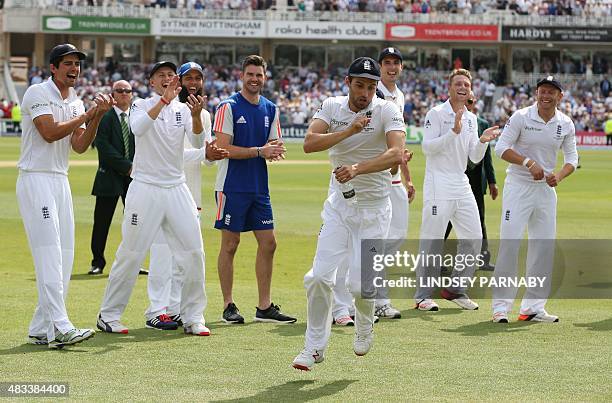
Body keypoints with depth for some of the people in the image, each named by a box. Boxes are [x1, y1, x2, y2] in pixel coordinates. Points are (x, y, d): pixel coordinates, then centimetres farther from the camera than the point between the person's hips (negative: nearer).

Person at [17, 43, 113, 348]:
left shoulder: (76, 103, 15)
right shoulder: (37, 93, -7)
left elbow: (79, 146, 5)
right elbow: (49, 133, -19)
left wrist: (97, 118, -9)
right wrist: (88, 115, -12)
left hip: (61, 182, 8)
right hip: (35, 181, -8)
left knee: (65, 258, 5)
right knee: (50, 254, -16)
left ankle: (41, 330, 9)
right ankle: (60, 328, -22)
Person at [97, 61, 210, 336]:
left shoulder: (183, 109, 7)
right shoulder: (141, 106, -1)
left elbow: (198, 138, -11)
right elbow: (138, 128, -24)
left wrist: (196, 115, -31)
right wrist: (164, 99, -31)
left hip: (177, 188, 4)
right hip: (145, 189, -4)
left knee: (194, 252, -1)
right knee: (131, 254, -2)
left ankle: (193, 318, 9)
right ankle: (108, 315, 9)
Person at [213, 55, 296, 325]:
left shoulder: (270, 109, 12)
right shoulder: (228, 107, -7)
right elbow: (223, 148, -14)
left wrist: (274, 151, -9)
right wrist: (260, 151, -19)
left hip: (259, 188, 6)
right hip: (232, 187, -6)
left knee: (268, 243, 4)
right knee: (230, 245, 0)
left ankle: (264, 307, 11)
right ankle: (228, 306, 7)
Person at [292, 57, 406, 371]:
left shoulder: (387, 112, -13)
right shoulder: (332, 107, -1)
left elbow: (396, 154, -29)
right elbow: (309, 143, -14)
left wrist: (357, 168, -43)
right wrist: (349, 131, -25)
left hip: (373, 207, -3)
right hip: (339, 204, 3)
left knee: (360, 284, -8)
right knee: (319, 277, -7)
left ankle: (364, 327, 27)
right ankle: (314, 347, 9)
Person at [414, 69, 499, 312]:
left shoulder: (471, 119, 16)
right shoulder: (436, 114, -4)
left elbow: (475, 158, 14)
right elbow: (427, 147, -14)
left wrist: (483, 141, -6)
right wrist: (454, 132, -21)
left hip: (462, 185, 7)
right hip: (439, 185, -7)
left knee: (473, 238, 5)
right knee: (432, 240, -7)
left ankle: (456, 289, 16)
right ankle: (423, 295, -1)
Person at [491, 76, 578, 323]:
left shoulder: (566, 124, 2)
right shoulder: (521, 117, -9)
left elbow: (572, 159, 7)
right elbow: (501, 148, -11)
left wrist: (559, 176, -14)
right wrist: (528, 162, -24)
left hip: (546, 189, 5)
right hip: (518, 187, -5)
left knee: (544, 246, 6)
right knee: (509, 244, -11)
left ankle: (533, 307, 14)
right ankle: (501, 307, -7)